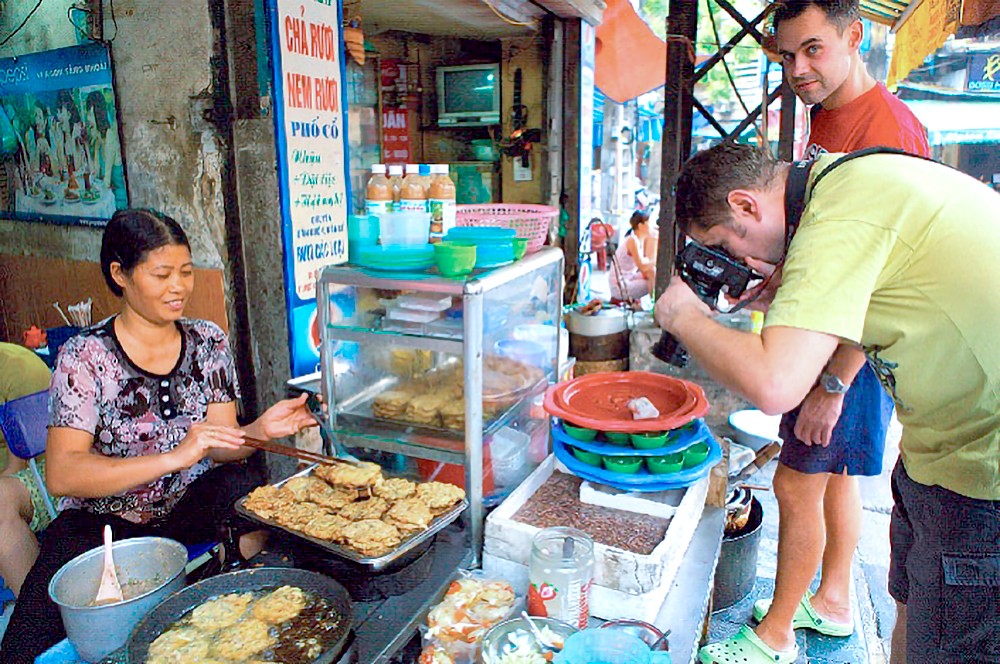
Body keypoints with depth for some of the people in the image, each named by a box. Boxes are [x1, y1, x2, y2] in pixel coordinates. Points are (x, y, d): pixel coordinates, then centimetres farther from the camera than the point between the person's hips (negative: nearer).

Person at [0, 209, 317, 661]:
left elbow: (219, 446, -4)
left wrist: (259, 430, -27)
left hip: (188, 509, 3)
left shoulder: (208, 341, -1)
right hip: (102, 523, -2)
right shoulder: (85, 357, -12)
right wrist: (173, 457, -34)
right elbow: (61, 475, -21)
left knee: (245, 482, -30)